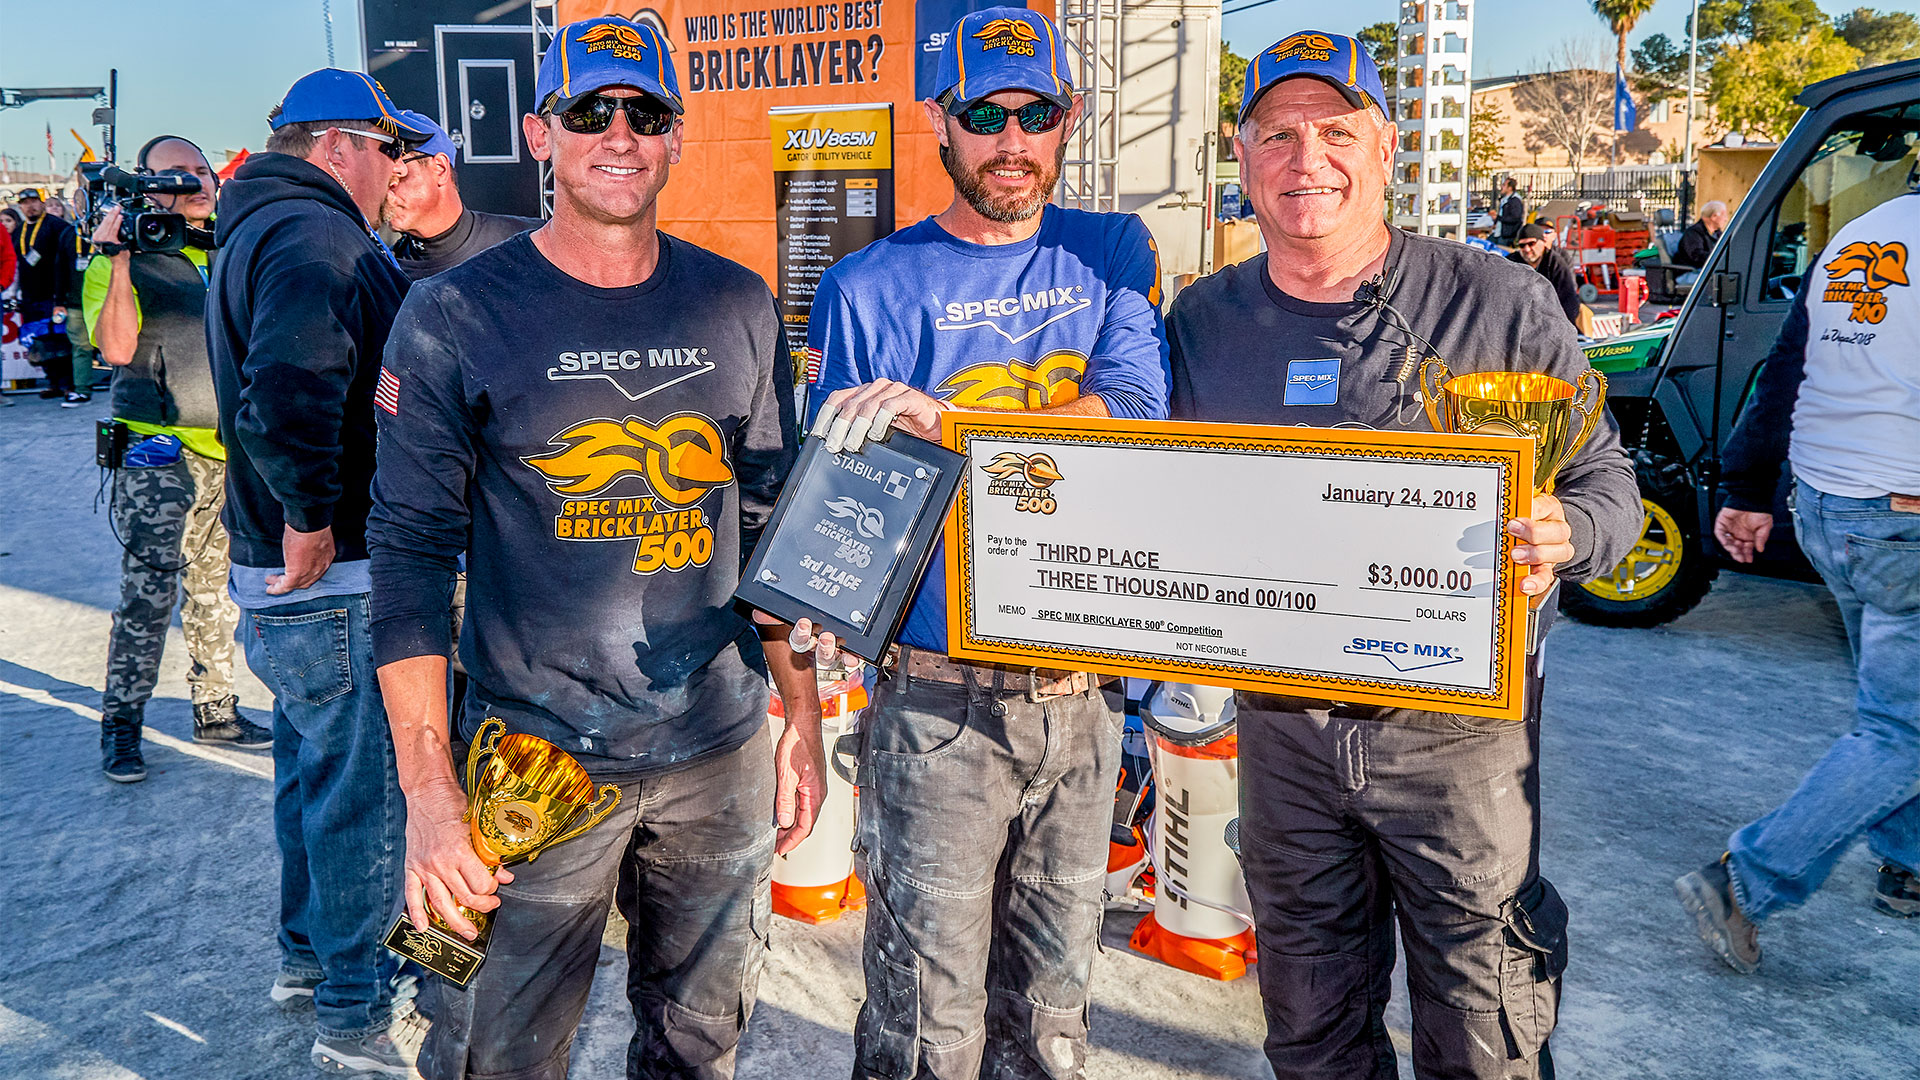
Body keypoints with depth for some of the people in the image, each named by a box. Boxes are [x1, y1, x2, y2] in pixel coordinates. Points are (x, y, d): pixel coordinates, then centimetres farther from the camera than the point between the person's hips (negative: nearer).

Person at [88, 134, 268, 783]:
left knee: (217, 590, 13)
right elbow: (117, 347, -17)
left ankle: (215, 710, 23)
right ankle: (121, 725, 6)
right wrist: (115, 255, -19)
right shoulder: (124, 261, -1)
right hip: (160, 455, -5)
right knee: (148, 594, -6)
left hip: (231, 454, 5)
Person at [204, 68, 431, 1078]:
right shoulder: (314, 235, -19)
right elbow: (289, 387, -35)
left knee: (313, 768, 23)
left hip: (292, 576, 11)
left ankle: (307, 950, 40)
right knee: (363, 786, 1)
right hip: (332, 580, -11)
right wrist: (309, 520, -25)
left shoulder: (259, 230, 18)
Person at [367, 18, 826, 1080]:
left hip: (720, 753, 3)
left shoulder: (738, 307, 5)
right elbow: (411, 555, -7)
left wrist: (802, 720, 8)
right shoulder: (454, 316, -6)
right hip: (533, 758, -3)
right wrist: (430, 793, -13)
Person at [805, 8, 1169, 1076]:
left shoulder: (1113, 253, 6)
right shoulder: (871, 289, -2)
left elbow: (1138, 414, -12)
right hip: (939, 701, -3)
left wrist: (948, 423, -23)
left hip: (1085, 692, 3)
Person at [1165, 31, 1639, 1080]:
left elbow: (1610, 488, -1)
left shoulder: (1501, 305, -6)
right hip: (1280, 725, 3)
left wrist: (1558, 538, -23)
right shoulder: (1202, 321, 4)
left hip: (1456, 728, -2)